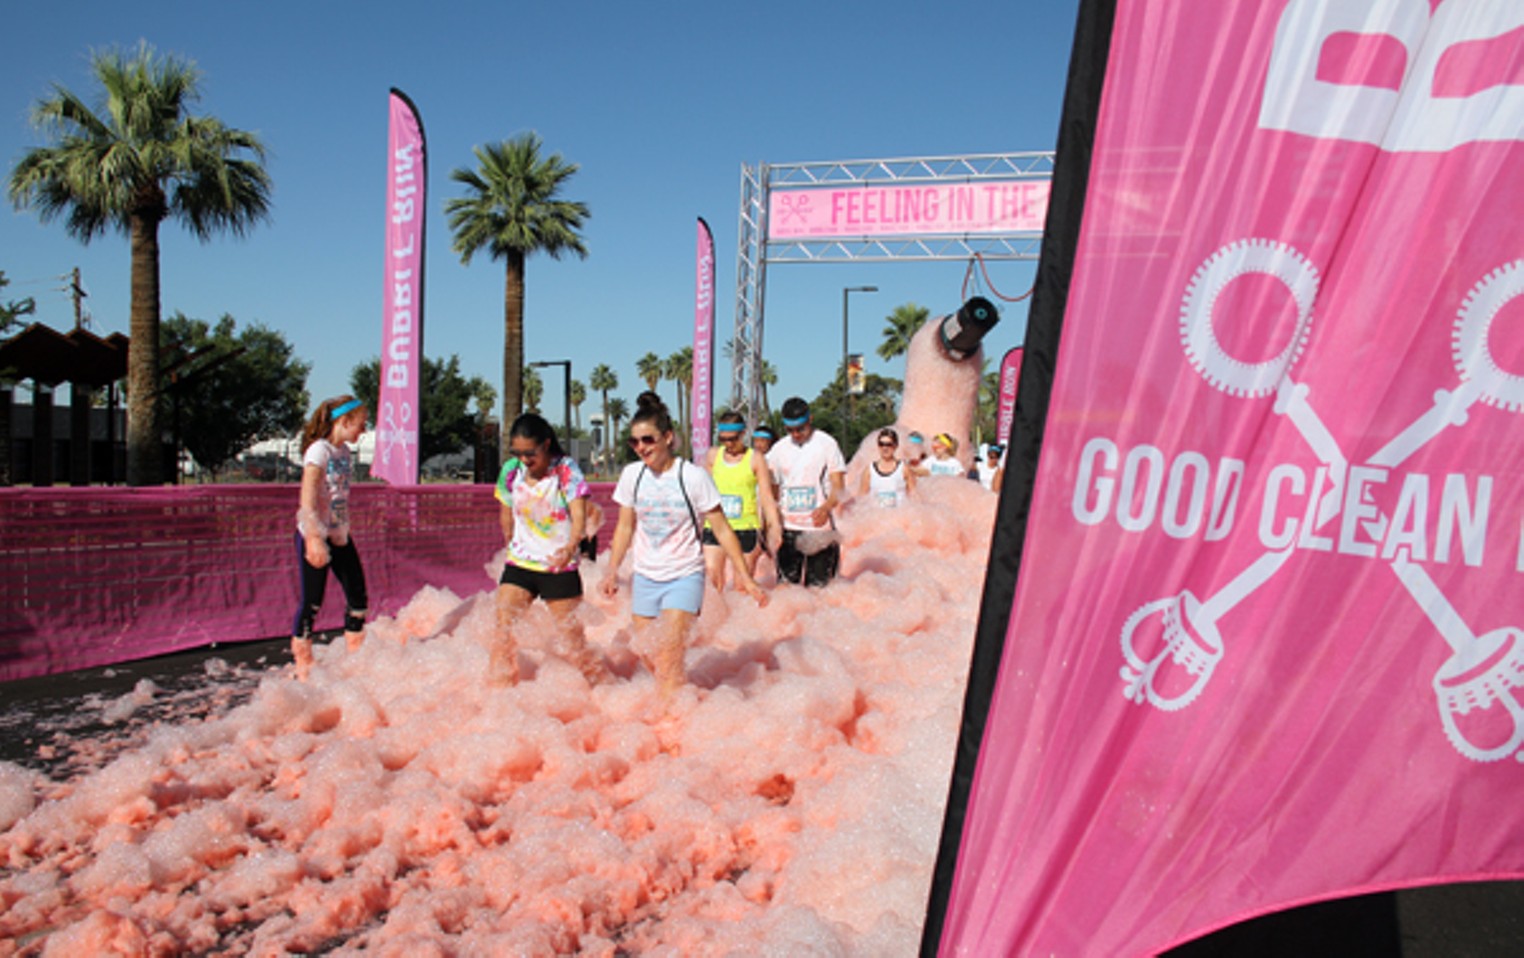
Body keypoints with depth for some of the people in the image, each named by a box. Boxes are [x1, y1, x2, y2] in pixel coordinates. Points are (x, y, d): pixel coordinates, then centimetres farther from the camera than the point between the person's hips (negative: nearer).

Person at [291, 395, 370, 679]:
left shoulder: (344, 451, 9)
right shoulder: (319, 450, -15)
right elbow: (307, 500, -21)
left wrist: (341, 533, 14)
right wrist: (315, 540, -26)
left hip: (340, 535, 8)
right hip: (315, 536, -8)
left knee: (358, 597, 9)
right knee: (312, 601, 2)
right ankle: (303, 662, 18)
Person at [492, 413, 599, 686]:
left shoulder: (566, 469, -13)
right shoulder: (511, 470, -2)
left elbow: (579, 514, -23)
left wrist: (570, 548, -39)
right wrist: (512, 545, 16)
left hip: (559, 565, -3)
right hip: (519, 563, 3)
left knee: (570, 630, 4)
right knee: (504, 625, -7)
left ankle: (595, 679, 24)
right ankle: (498, 685, 5)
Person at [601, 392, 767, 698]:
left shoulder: (693, 477, -12)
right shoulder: (632, 475, 1)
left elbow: (722, 529, -7)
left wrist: (745, 576, -8)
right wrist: (612, 570, 7)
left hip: (684, 577, -4)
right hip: (644, 578, 5)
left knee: (669, 660, -14)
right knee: (650, 660, 9)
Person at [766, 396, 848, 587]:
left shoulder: (826, 444, 0)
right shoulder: (779, 449, 11)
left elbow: (839, 488, -4)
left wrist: (826, 508, -24)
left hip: (819, 528, -3)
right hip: (787, 529, 3)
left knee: (817, 586, 0)